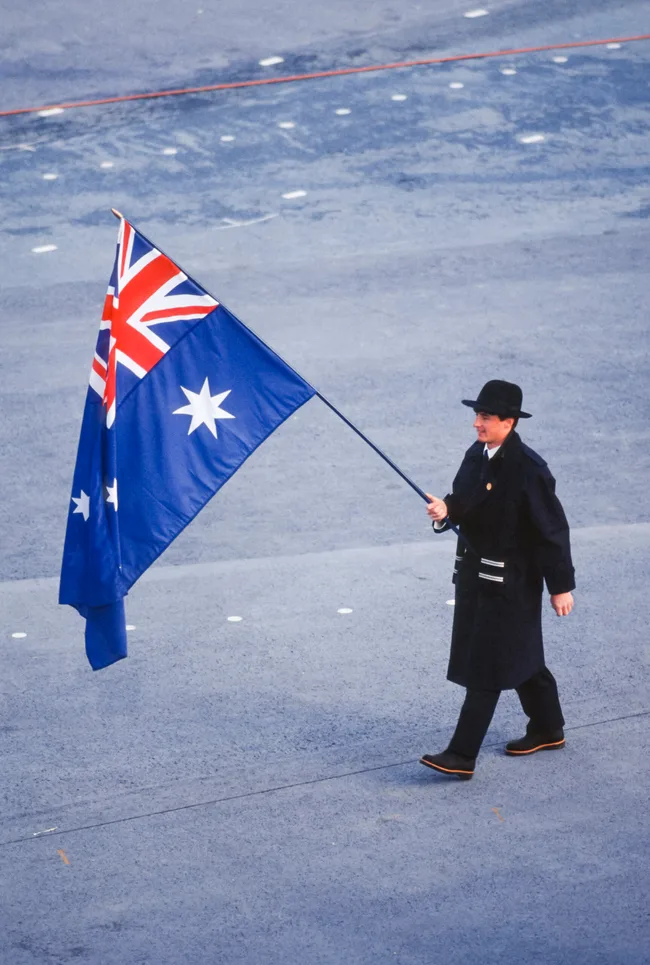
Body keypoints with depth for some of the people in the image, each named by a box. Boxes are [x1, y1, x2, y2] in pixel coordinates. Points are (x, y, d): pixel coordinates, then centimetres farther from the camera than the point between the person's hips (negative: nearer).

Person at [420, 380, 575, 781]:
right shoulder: (477, 455, 4)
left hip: (511, 580, -8)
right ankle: (548, 730, 37)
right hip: (475, 572, 8)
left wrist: (561, 586, -13)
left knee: (485, 666, -7)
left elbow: (553, 529, -16)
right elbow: (464, 504, 14)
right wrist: (446, 511, -10)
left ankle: (462, 756, -7)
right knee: (521, 657, 21)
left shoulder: (528, 469, -19)